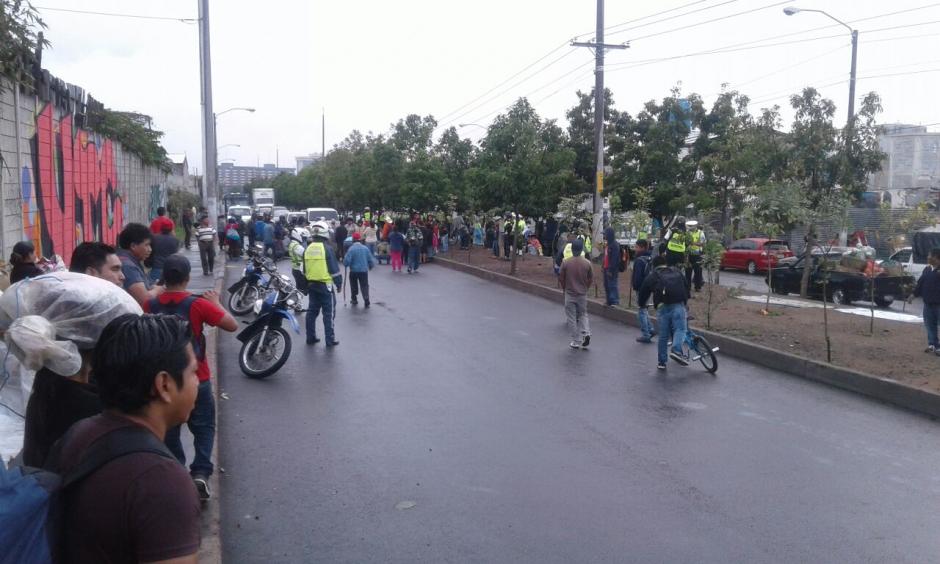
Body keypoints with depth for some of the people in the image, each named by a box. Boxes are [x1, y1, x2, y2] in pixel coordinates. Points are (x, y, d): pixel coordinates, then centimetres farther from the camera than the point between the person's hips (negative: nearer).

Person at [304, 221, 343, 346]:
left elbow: (304, 269, 14)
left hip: (311, 284, 6)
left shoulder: (308, 249, 6)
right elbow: (334, 268, -11)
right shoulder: (327, 248, -12)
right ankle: (330, 339, -1)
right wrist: (339, 282, -1)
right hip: (325, 284, -6)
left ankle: (310, 337, 18)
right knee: (328, 312, -1)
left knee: (312, 310, 14)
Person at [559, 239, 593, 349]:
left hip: (569, 294, -2)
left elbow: (561, 278, -4)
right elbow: (591, 279, 2)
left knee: (572, 318, 7)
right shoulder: (587, 263, -7)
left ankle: (576, 342, 9)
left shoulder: (566, 262, -11)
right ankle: (586, 333, -3)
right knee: (583, 315, 19)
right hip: (582, 294, 2)